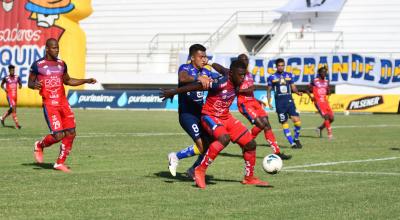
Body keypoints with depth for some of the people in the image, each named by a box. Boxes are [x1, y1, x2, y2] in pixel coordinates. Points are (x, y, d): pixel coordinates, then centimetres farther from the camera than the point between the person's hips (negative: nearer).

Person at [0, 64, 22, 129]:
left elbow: (20, 84, 14)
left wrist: (20, 86, -9)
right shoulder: (6, 78, -5)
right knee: (13, 108, -16)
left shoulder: (17, 77, 4)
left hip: (15, 95, 5)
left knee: (12, 109, 15)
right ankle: (17, 124, -17)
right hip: (9, 95, -5)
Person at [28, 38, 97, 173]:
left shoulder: (61, 64, 12)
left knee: (71, 134, 0)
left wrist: (86, 81, 17)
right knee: (58, 135, -14)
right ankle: (39, 146, 17)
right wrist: (34, 85, -20)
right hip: (49, 105, -6)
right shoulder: (38, 65, -3)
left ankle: (60, 163, 13)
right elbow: (30, 82, 4)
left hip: (63, 103, 6)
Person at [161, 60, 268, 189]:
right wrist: (173, 92, -15)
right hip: (210, 116, -8)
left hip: (225, 117, 8)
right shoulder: (222, 83, -28)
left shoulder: (236, 82, -6)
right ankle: (200, 171, -26)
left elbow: (221, 69, 13)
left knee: (250, 144, 5)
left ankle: (249, 178, 23)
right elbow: (197, 86, -22)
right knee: (224, 138, -36)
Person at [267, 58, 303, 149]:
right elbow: (269, 90, 8)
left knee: (297, 120, -11)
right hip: (279, 103, -2)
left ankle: (296, 139, 12)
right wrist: (269, 102, -1)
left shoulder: (289, 75, 10)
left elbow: (293, 87, 14)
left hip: (289, 100, 2)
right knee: (284, 123, -3)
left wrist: (298, 92, -6)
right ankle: (292, 143, 4)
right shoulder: (272, 77, 3)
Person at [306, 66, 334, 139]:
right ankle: (329, 134, -14)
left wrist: (328, 91, -5)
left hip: (325, 102, 6)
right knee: (326, 117, -18)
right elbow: (308, 90, 2)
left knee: (331, 118, 1)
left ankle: (320, 129, 21)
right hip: (318, 102, -6)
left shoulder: (326, 81, 11)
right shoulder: (315, 81, -5)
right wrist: (311, 97, -14)